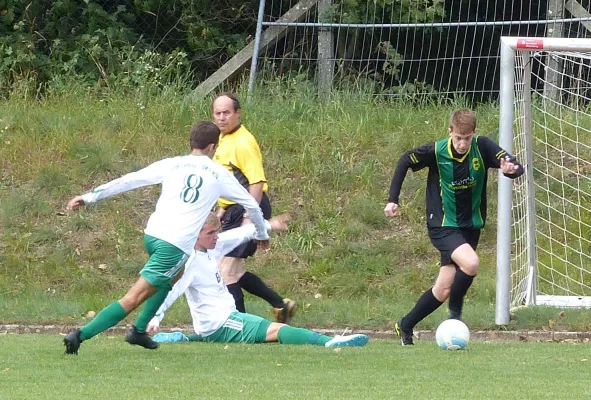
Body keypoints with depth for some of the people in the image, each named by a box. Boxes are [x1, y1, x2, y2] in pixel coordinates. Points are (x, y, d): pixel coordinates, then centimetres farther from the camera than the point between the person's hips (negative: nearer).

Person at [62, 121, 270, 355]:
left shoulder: (171, 165, 12)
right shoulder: (219, 175, 11)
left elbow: (129, 180, 7)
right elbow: (252, 204, 22)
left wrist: (90, 196, 9)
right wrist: (262, 234, 40)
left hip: (152, 233, 5)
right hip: (177, 245, -5)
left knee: (172, 277, 34)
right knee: (134, 298, -6)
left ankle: (139, 331, 28)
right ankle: (81, 335, -18)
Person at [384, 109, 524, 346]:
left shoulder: (482, 148, -13)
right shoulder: (436, 151, -16)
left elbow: (517, 167, -17)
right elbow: (404, 161, 0)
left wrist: (511, 169, -42)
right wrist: (393, 199, -3)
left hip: (471, 226, 4)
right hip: (443, 225, -4)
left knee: (444, 289, 7)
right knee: (471, 263, -30)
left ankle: (406, 326, 27)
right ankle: (455, 312, -5)